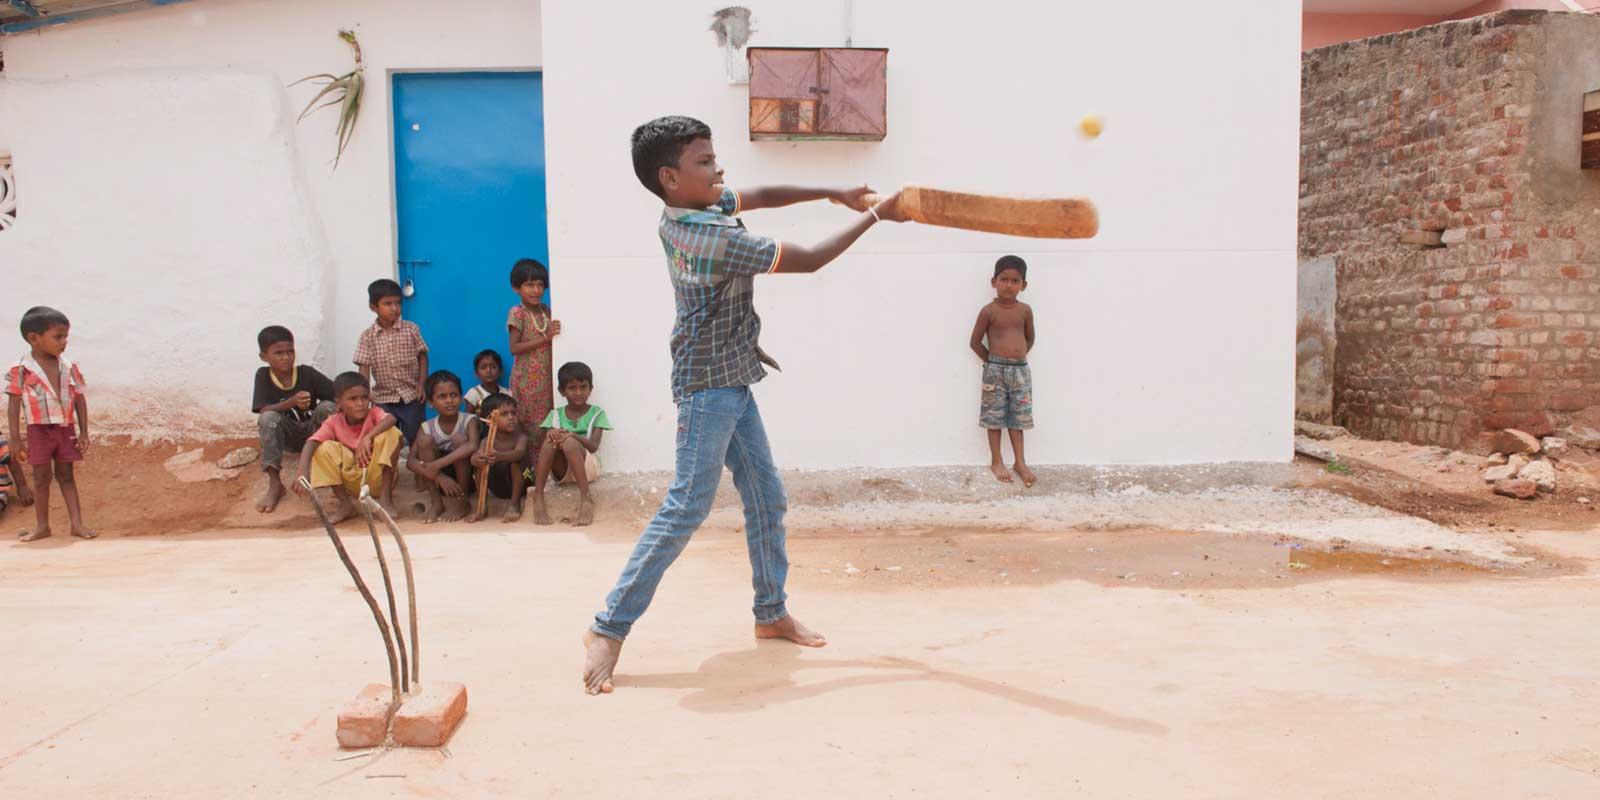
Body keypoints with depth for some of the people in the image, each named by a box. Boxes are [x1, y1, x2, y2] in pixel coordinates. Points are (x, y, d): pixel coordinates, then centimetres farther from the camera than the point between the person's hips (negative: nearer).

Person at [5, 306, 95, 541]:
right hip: (39, 431, -2)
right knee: (41, 477, 6)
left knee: (66, 475, 8)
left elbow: (80, 400, 6)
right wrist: (15, 438, -9)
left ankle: (77, 523, 6)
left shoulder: (69, 368, 2)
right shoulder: (21, 371, -8)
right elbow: (13, 405, -6)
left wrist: (84, 432, 3)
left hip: (65, 430, 2)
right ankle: (42, 525, 15)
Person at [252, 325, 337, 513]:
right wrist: (292, 402, -38)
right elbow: (264, 410, -21)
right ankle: (275, 484, -25)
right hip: (287, 437, 0)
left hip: (313, 433, 0)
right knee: (269, 417, -29)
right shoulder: (263, 376, -7)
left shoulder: (307, 373, -9)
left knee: (327, 407, -26)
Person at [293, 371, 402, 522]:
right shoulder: (334, 422, -6)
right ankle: (345, 502, -12)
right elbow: (310, 444, -20)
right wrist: (303, 473, -38)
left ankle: (386, 498, -20)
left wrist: (368, 437, -48)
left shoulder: (373, 413, -10)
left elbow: (391, 419, -33)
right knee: (325, 448, -19)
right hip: (350, 482, 2)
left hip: (377, 478, -2)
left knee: (390, 433, -24)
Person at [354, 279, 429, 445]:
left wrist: (422, 384, -6)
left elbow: (422, 356, 4)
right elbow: (364, 367, -6)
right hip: (383, 399, 1)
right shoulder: (367, 336, -4)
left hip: (412, 396, -1)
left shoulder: (411, 329, -3)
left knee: (415, 439, 4)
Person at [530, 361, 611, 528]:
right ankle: (538, 498, -33)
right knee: (552, 440, -27)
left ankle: (585, 498, -40)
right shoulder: (556, 414, 12)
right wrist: (550, 434, -26)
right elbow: (545, 438, -2)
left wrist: (573, 436, -29)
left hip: (587, 467, -2)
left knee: (569, 442, -32)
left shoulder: (596, 413, 4)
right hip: (561, 470, 3)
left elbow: (594, 446, -10)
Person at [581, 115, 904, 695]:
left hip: (732, 384, 10)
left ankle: (772, 613, 25)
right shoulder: (711, 237, -23)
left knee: (766, 498, 13)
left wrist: (834, 193, 11)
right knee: (687, 507, -10)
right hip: (709, 387, -10)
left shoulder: (691, 209, 3)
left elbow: (761, 196, 19)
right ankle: (609, 628, -4)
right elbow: (809, 260, -19)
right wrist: (874, 215, -9)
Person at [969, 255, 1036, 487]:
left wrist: (1019, 357, 8)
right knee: (995, 416, 4)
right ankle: (996, 462, 15)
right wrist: (992, 361, -2)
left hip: (1021, 370, 3)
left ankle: (1020, 462, 16)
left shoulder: (1025, 310, 2)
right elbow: (975, 342, -3)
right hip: (996, 370, -3)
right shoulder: (988, 311, -9)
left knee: (1018, 418, 9)